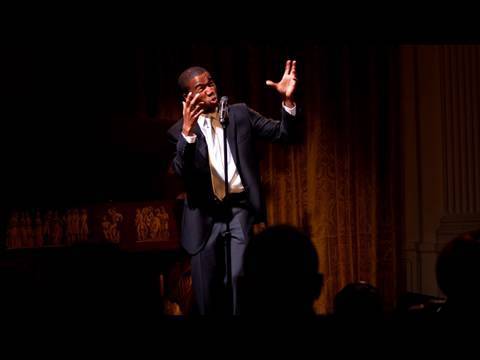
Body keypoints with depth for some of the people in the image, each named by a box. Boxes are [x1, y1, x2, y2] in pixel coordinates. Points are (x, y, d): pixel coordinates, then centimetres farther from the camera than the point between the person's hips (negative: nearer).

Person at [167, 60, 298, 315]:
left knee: (238, 279, -17)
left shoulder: (240, 114, 7)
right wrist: (187, 132, -29)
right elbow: (181, 171, -15)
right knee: (206, 289, 7)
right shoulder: (179, 132, 1)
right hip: (205, 215, 1)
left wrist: (288, 100, -14)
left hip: (240, 209, -1)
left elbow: (281, 133, 3)